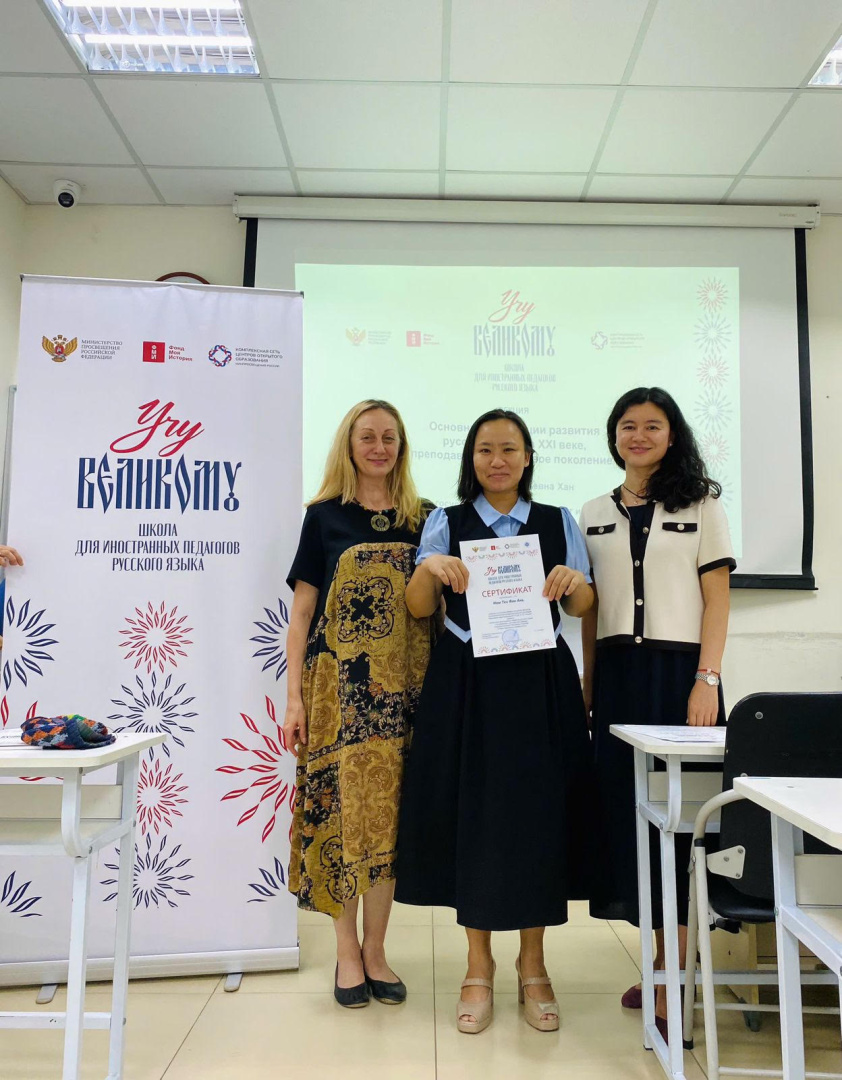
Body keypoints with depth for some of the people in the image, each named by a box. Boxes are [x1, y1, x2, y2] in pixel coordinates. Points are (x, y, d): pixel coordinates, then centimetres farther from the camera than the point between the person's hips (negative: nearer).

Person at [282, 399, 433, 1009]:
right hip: (338, 684, -1)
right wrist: (294, 695, -1)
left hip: (402, 685, 2)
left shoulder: (423, 519, 11)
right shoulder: (325, 516, 7)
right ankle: (347, 950, 17)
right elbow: (302, 611, 4)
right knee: (343, 806, 0)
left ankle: (375, 949, 19)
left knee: (388, 810, 3)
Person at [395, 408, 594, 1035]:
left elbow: (582, 607, 7)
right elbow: (419, 608, 0)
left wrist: (575, 581, -15)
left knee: (540, 813, 3)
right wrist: (430, 567, -20)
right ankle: (479, 966, 22)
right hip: (466, 684, -1)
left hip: (540, 683, 1)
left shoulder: (558, 523, 10)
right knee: (471, 813, 3)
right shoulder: (446, 524, 7)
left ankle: (533, 965, 23)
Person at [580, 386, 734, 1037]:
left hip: (679, 670, -3)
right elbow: (589, 608, 12)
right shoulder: (594, 515, 13)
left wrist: (706, 680, -10)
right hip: (617, 673, 3)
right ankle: (665, 964, 18)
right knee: (624, 805, 2)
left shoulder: (701, 505, 6)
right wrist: (587, 684, 6)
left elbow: (716, 598, 0)